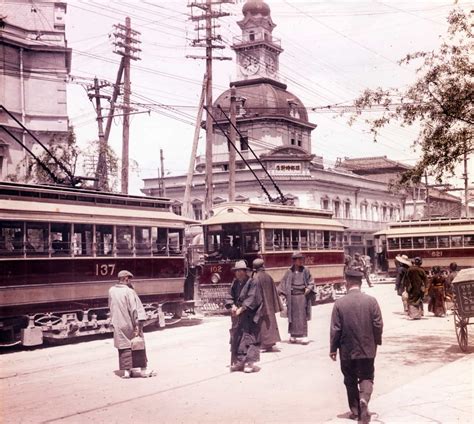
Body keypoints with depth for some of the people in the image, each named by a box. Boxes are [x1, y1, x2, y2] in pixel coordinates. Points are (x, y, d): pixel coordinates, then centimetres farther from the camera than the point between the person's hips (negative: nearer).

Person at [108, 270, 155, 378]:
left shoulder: (111, 291, -1)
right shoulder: (129, 292, -17)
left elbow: (111, 307, 9)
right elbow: (135, 309, -18)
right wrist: (138, 325, -17)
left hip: (118, 325, 5)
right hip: (129, 324, -4)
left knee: (124, 348, 11)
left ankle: (126, 370, 10)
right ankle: (141, 369, 15)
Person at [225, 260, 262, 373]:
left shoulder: (251, 283, -11)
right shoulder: (235, 282, 8)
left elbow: (251, 299, -18)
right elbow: (230, 296, 7)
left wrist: (241, 309, -20)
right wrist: (233, 306, -11)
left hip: (249, 315, -7)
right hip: (237, 315, 7)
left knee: (248, 337, -7)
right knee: (236, 337, 8)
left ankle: (249, 362, -3)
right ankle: (238, 362, 15)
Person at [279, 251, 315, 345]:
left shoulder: (305, 271, 1)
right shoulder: (289, 272, 1)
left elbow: (311, 282, 7)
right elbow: (283, 283, 8)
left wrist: (308, 289, -9)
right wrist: (283, 293, -2)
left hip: (302, 296, -1)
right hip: (292, 297, 1)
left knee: (302, 317, -2)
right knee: (293, 316, 7)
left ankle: (303, 336, 0)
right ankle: (293, 336, 16)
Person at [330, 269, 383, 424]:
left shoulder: (339, 303, -11)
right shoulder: (371, 300, -8)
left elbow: (335, 329, -8)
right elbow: (378, 325, -5)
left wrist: (333, 349, 3)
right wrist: (377, 342, 11)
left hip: (347, 350, 0)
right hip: (367, 349, 1)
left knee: (350, 380, 15)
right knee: (366, 377, 13)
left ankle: (355, 411, 19)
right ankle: (364, 399, -14)